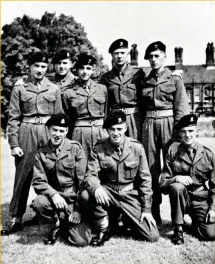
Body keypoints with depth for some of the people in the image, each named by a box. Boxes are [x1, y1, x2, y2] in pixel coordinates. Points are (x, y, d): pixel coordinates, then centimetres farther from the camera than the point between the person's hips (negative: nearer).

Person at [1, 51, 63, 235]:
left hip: (49, 132, 1)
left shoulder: (54, 89, 9)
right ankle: (16, 219, 10)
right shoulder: (19, 89, 5)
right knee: (22, 176, 1)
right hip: (26, 133, -1)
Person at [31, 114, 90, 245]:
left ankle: (70, 223, 15)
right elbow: (38, 181, -2)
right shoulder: (41, 153, 4)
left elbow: (82, 179, -8)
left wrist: (78, 207, -14)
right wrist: (53, 194, -22)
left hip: (74, 196, -2)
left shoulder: (75, 148, -4)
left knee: (81, 239, -21)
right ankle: (58, 224, 0)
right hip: (53, 195, 3)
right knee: (38, 203, -32)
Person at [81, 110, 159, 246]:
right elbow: (90, 175, -11)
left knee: (153, 236, -11)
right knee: (86, 194, -32)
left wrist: (147, 209, -4)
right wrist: (96, 188, -36)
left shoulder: (137, 148, -5)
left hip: (130, 196, 0)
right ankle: (104, 228, -4)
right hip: (108, 193, 0)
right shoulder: (98, 149, -4)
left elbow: (145, 179, -3)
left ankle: (126, 219, 21)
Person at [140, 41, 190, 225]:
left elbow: (181, 108, -4)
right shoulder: (143, 82, 14)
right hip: (149, 125, 4)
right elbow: (141, 108, 14)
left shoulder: (175, 79, 3)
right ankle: (154, 211, 16)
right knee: (151, 167, 5)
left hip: (168, 123, -3)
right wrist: (142, 128, 6)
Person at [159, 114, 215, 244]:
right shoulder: (173, 152, -6)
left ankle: (195, 222, 17)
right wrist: (176, 178, -28)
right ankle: (178, 229, -15)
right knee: (177, 187, -34)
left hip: (202, 200, 1)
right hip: (181, 197, -1)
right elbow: (163, 184, -8)